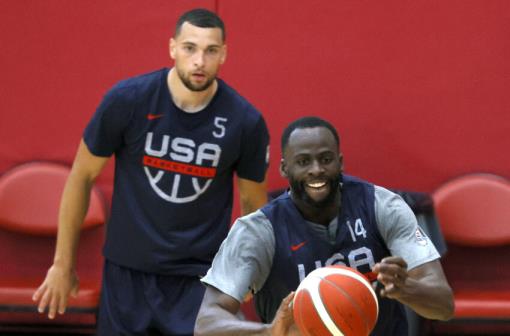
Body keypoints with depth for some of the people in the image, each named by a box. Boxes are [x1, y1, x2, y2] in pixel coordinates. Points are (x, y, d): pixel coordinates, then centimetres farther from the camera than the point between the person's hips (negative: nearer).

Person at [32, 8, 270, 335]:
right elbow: (82, 176, -1)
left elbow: (253, 201, 6)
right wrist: (63, 263, 2)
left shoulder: (246, 121, -9)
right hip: (127, 271, 0)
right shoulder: (127, 99, -11)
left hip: (199, 278, 0)